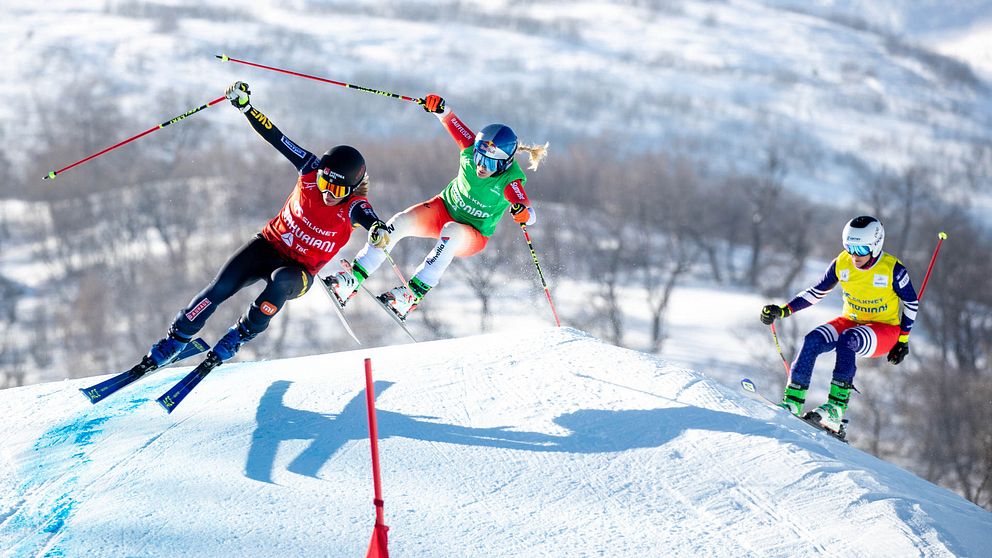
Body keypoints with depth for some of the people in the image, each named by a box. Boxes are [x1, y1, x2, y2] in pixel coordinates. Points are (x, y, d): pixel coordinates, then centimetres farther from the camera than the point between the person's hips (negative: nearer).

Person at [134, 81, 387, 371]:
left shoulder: (353, 207, -22)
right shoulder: (312, 170, -14)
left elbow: (373, 223, -44)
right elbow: (276, 138, -11)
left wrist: (381, 230, -68)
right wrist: (244, 106, -18)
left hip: (299, 272, -3)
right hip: (270, 245, 3)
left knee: (280, 281, -38)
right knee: (221, 287, -18)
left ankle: (237, 337, -16)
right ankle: (175, 341, -1)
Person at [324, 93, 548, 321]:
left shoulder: (509, 181, -27)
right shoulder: (472, 149, -17)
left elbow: (531, 215, -38)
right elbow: (451, 121, -9)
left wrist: (523, 213, -62)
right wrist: (440, 108, -31)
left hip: (472, 237, -4)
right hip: (443, 209, 4)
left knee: (451, 232, -39)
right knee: (400, 222, -23)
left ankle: (414, 293, -39)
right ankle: (352, 280, -21)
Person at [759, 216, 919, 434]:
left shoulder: (892, 269, -18)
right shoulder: (842, 263, -8)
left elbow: (912, 303, -4)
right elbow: (816, 292, 1)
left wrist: (903, 340, -5)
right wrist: (783, 310, -10)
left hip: (885, 328, -4)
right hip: (851, 322, 5)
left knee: (846, 341, -36)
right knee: (813, 341, -24)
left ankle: (837, 406, -42)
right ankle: (793, 400, -24)